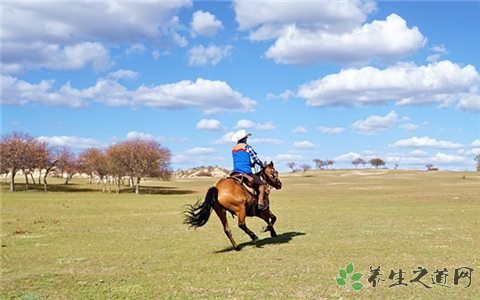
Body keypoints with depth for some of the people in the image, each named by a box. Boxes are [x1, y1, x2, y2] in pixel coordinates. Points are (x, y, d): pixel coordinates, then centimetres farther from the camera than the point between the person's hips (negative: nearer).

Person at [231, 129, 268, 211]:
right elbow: (255, 159, -2)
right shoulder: (247, 147, -5)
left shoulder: (233, 149, 16)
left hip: (235, 173, 7)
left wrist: (252, 164, 28)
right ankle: (260, 203, -9)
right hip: (246, 173, -7)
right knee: (262, 184, 3)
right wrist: (262, 165, 16)